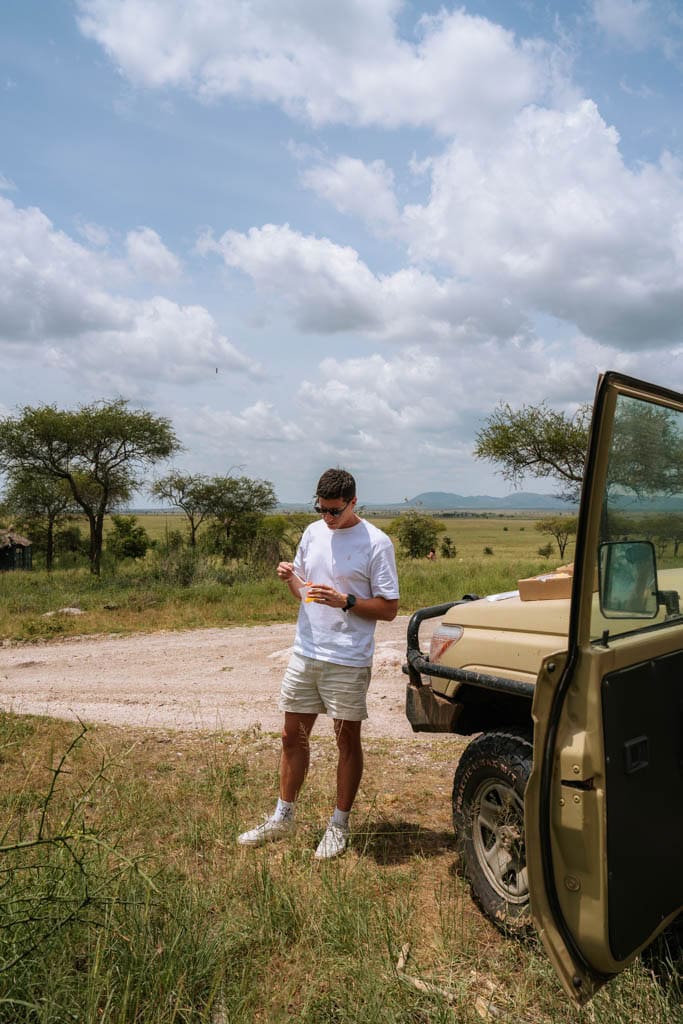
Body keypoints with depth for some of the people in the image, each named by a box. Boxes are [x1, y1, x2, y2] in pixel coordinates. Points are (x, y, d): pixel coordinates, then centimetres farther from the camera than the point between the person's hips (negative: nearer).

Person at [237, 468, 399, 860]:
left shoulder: (376, 543, -11)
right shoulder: (313, 533, 7)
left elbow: (389, 608, -11)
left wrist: (344, 601, -23)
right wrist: (290, 578, -6)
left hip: (348, 661, -5)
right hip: (305, 653, 6)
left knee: (348, 740, 9)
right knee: (293, 736, 14)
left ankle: (339, 825, 25)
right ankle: (283, 817, 31)